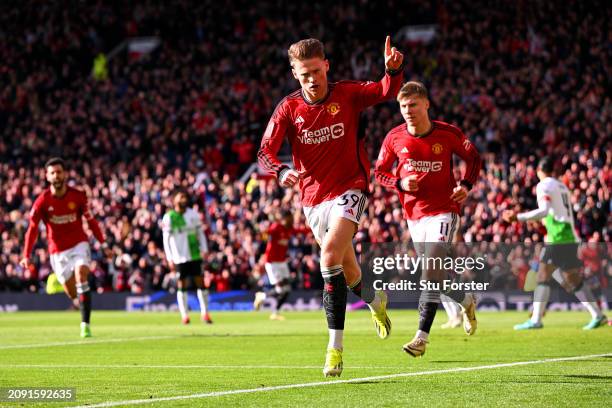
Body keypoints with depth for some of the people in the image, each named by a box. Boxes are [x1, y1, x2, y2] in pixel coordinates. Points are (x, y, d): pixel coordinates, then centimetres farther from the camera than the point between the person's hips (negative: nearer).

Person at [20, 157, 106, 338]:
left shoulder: (78, 196, -7)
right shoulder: (42, 201, -10)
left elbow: (90, 221, 4)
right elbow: (32, 229, -8)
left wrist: (102, 243, -1)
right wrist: (26, 256, -16)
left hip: (79, 244, 0)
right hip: (58, 250, 0)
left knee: (81, 277, -24)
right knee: (73, 295, 1)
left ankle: (85, 324, -22)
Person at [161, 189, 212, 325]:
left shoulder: (193, 214, 6)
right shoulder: (168, 217, -4)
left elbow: (200, 232, 12)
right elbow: (166, 239, -4)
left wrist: (204, 249, 3)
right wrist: (170, 258, -9)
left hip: (195, 256, 3)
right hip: (180, 257, -2)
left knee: (200, 283, 1)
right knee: (182, 285, 2)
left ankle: (205, 313, 6)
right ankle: (184, 315, 8)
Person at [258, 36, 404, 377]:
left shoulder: (347, 94, -5)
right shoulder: (289, 108, -3)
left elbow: (387, 92, -10)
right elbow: (265, 152, -9)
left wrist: (393, 70, -32)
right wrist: (282, 172, -30)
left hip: (349, 188, -4)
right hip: (313, 197, 4)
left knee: (330, 255, -26)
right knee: (348, 271, 14)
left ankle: (335, 347, -25)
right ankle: (376, 302, 51)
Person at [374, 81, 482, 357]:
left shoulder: (448, 134, -6)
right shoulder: (395, 138, -1)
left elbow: (473, 156, 9)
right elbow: (380, 171, 9)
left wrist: (466, 185, -7)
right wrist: (400, 183, -11)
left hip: (444, 210, -4)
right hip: (414, 213, 4)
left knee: (432, 271, -18)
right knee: (434, 274, 10)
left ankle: (422, 336, -20)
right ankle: (466, 301, 40)